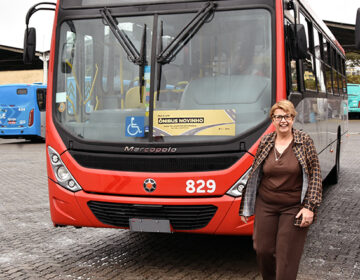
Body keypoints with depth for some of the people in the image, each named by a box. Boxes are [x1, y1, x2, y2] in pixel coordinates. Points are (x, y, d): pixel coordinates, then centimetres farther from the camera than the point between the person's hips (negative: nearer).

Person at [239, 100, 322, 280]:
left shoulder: (304, 141, -4)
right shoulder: (265, 142, 4)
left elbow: (315, 175, -5)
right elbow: (254, 175, 11)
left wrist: (310, 206, -13)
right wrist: (246, 208, 11)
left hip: (293, 208, -3)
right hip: (265, 206, 3)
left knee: (287, 256, -1)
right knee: (262, 250, 6)